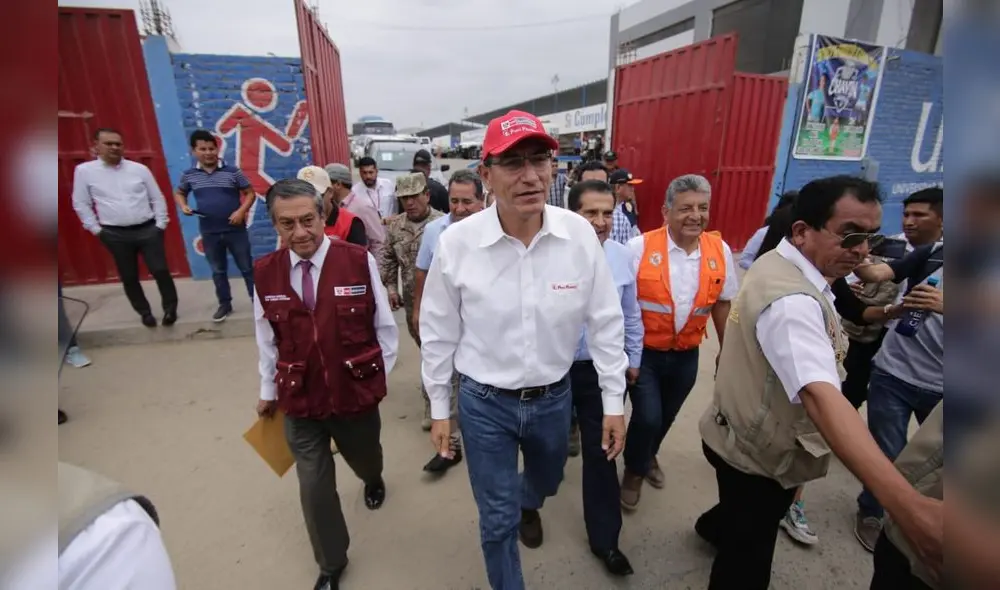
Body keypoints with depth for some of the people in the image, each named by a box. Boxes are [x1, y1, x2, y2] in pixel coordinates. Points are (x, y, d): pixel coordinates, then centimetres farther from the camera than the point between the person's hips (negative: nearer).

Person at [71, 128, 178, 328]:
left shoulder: (139, 169, 3)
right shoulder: (84, 171, 2)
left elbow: (157, 199, 6)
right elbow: (81, 204, 6)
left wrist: (160, 224, 1)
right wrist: (96, 229, 0)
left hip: (148, 230, 0)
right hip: (116, 235, 0)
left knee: (160, 271, -3)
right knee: (129, 278, 8)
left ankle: (170, 308, 13)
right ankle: (145, 312, 23)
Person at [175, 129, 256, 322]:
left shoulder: (233, 172, -6)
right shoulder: (189, 175, 2)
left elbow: (250, 193, -1)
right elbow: (179, 193, 19)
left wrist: (241, 211, -16)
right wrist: (183, 206, -2)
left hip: (235, 230, -3)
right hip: (209, 233, 3)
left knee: (247, 268, 5)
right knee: (218, 271, 14)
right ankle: (225, 304, 28)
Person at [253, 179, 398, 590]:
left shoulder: (359, 261, -17)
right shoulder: (264, 273, -8)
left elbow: (384, 326, -7)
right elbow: (267, 340, 4)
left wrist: (378, 376, -1)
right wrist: (268, 391, 12)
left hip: (356, 392, -1)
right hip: (299, 399, 1)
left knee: (364, 457, 25)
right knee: (314, 486, 11)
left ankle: (373, 480, 65)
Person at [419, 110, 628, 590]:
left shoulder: (580, 235, -14)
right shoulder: (456, 243, -18)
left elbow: (605, 322, -4)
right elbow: (439, 334, -6)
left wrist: (614, 401, 0)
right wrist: (439, 409, 1)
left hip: (554, 397, 3)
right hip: (484, 402, -2)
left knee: (546, 481, 32)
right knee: (497, 519, 15)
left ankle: (529, 506, 70)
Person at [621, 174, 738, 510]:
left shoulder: (720, 251, -4)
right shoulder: (640, 247, -17)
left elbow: (722, 302, 8)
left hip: (686, 356, 4)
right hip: (644, 353, -4)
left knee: (665, 417, 20)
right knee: (647, 418, -6)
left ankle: (649, 456, 52)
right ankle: (633, 470, 27)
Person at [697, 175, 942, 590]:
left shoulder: (779, 266, 1)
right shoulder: (790, 298, -33)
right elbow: (819, 395, -46)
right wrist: (906, 503, -54)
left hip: (748, 436, 10)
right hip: (759, 452, -10)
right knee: (748, 556, 12)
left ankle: (715, 526, 63)